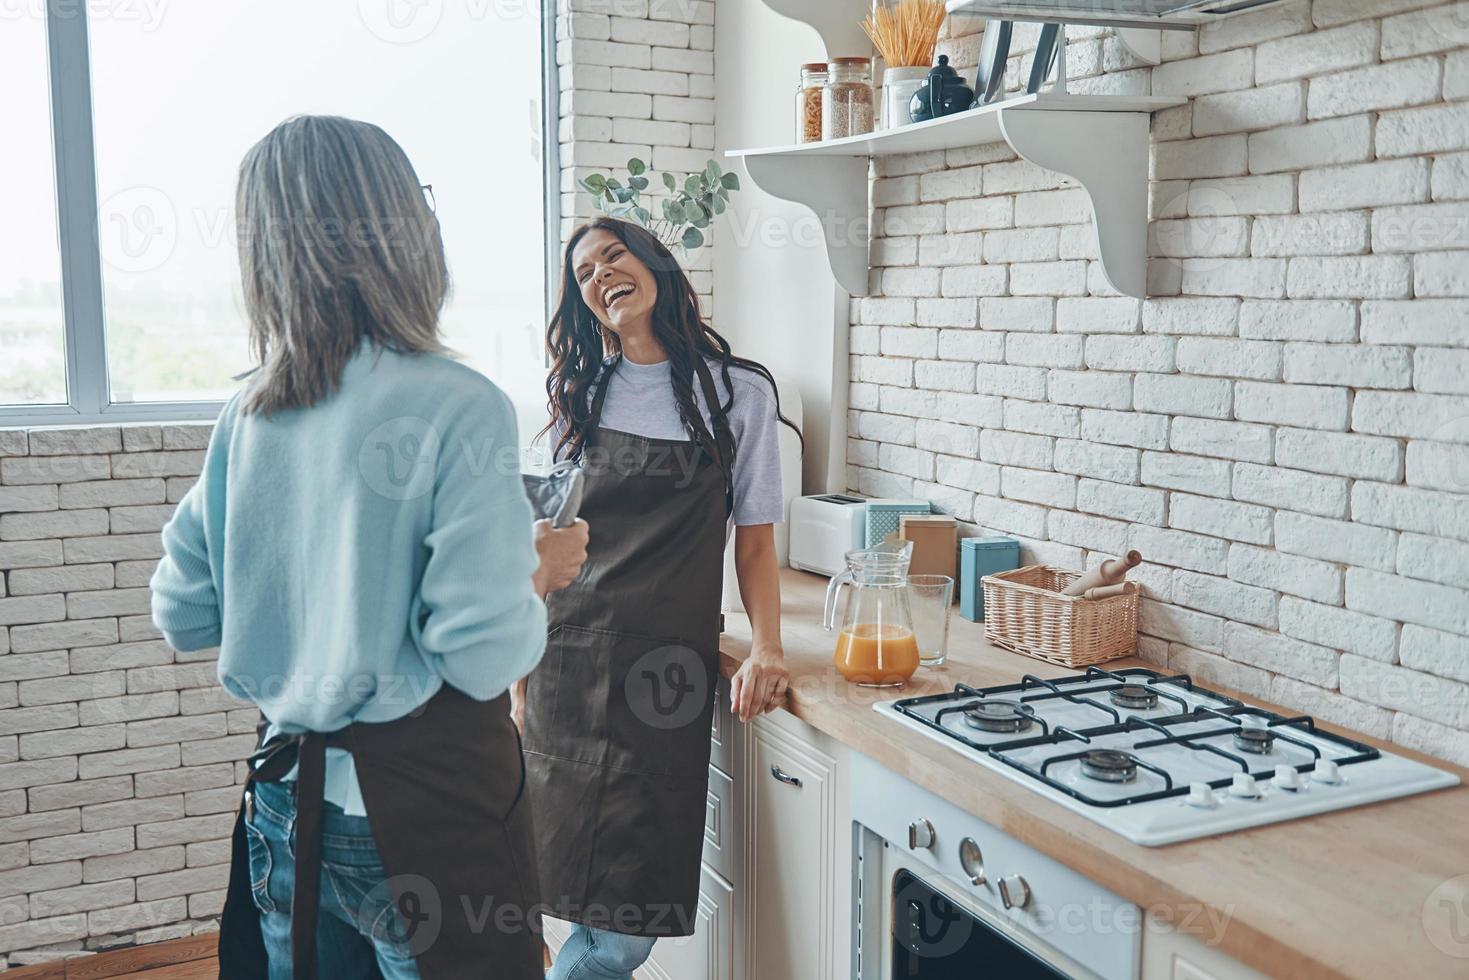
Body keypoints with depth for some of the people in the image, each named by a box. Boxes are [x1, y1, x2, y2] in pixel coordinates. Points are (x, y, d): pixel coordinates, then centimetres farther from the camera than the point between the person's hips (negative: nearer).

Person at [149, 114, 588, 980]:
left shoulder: (249, 416, -1)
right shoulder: (459, 407, -20)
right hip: (427, 801, -5)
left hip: (288, 803, 6)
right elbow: (485, 655, -23)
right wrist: (540, 575, -4)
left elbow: (184, 614, 7)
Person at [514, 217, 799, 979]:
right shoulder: (576, 393, 10)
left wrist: (766, 649, -9)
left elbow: (754, 540, 6)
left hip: (669, 676, -1)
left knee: (632, 913, -3)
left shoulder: (739, 393, 4)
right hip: (569, 666, 2)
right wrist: (520, 673, 6)